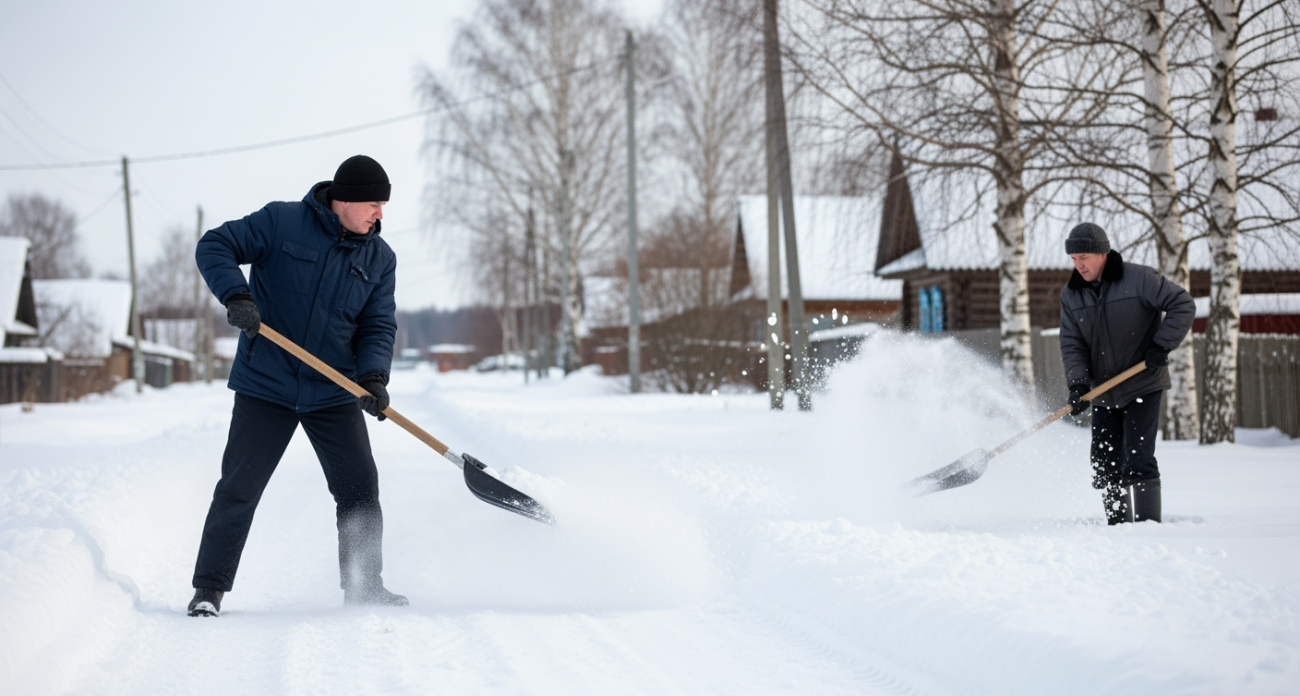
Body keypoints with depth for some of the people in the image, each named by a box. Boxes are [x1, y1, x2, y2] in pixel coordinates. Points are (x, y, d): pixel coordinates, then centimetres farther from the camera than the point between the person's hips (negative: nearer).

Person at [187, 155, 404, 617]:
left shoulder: (380, 259, 3)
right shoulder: (281, 223, -8)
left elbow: (378, 325, 2)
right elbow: (214, 247, -7)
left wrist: (373, 376, -17)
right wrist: (236, 295, -25)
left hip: (335, 393, 3)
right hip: (266, 387, -3)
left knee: (360, 489, 2)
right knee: (238, 489, -2)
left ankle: (364, 588, 16)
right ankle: (209, 588, 9)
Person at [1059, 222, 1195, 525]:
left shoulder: (1139, 278, -11)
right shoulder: (1070, 295, 4)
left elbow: (1182, 305, -9)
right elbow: (1072, 343, 2)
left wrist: (1162, 344, -18)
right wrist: (1077, 382, -13)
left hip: (1143, 386, -5)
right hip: (1104, 393, 5)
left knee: (1138, 460, -13)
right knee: (1105, 466, 4)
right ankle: (1118, 527, 15)